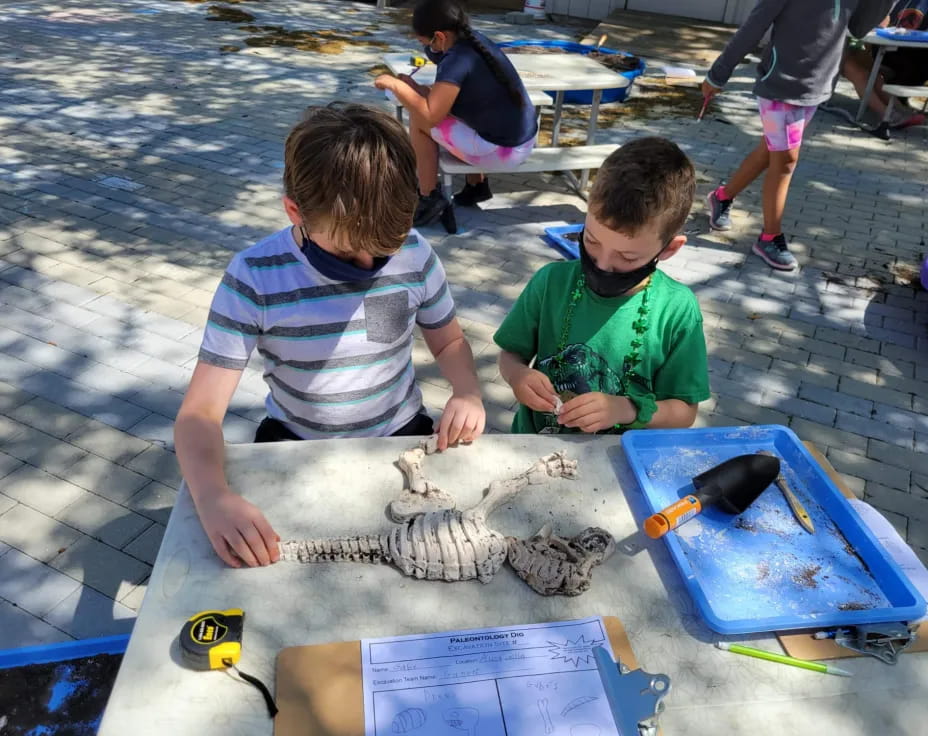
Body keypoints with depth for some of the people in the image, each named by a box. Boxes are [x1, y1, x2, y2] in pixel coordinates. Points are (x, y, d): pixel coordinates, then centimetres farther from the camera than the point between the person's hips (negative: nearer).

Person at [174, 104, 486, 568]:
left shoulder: (415, 256, -13)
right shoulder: (254, 278, -20)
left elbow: (448, 341, 5)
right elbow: (201, 411, -21)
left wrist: (468, 393, -18)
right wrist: (213, 497, -42)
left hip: (400, 437, 1)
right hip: (296, 445, -1)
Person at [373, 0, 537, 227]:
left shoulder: (456, 61, -21)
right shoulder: (475, 40, 5)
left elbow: (429, 115, -23)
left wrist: (395, 84, -13)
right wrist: (414, 87, 6)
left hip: (503, 151, -9)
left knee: (419, 120, -4)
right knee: (444, 107, 29)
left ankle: (428, 200, 5)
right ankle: (477, 185, 31)